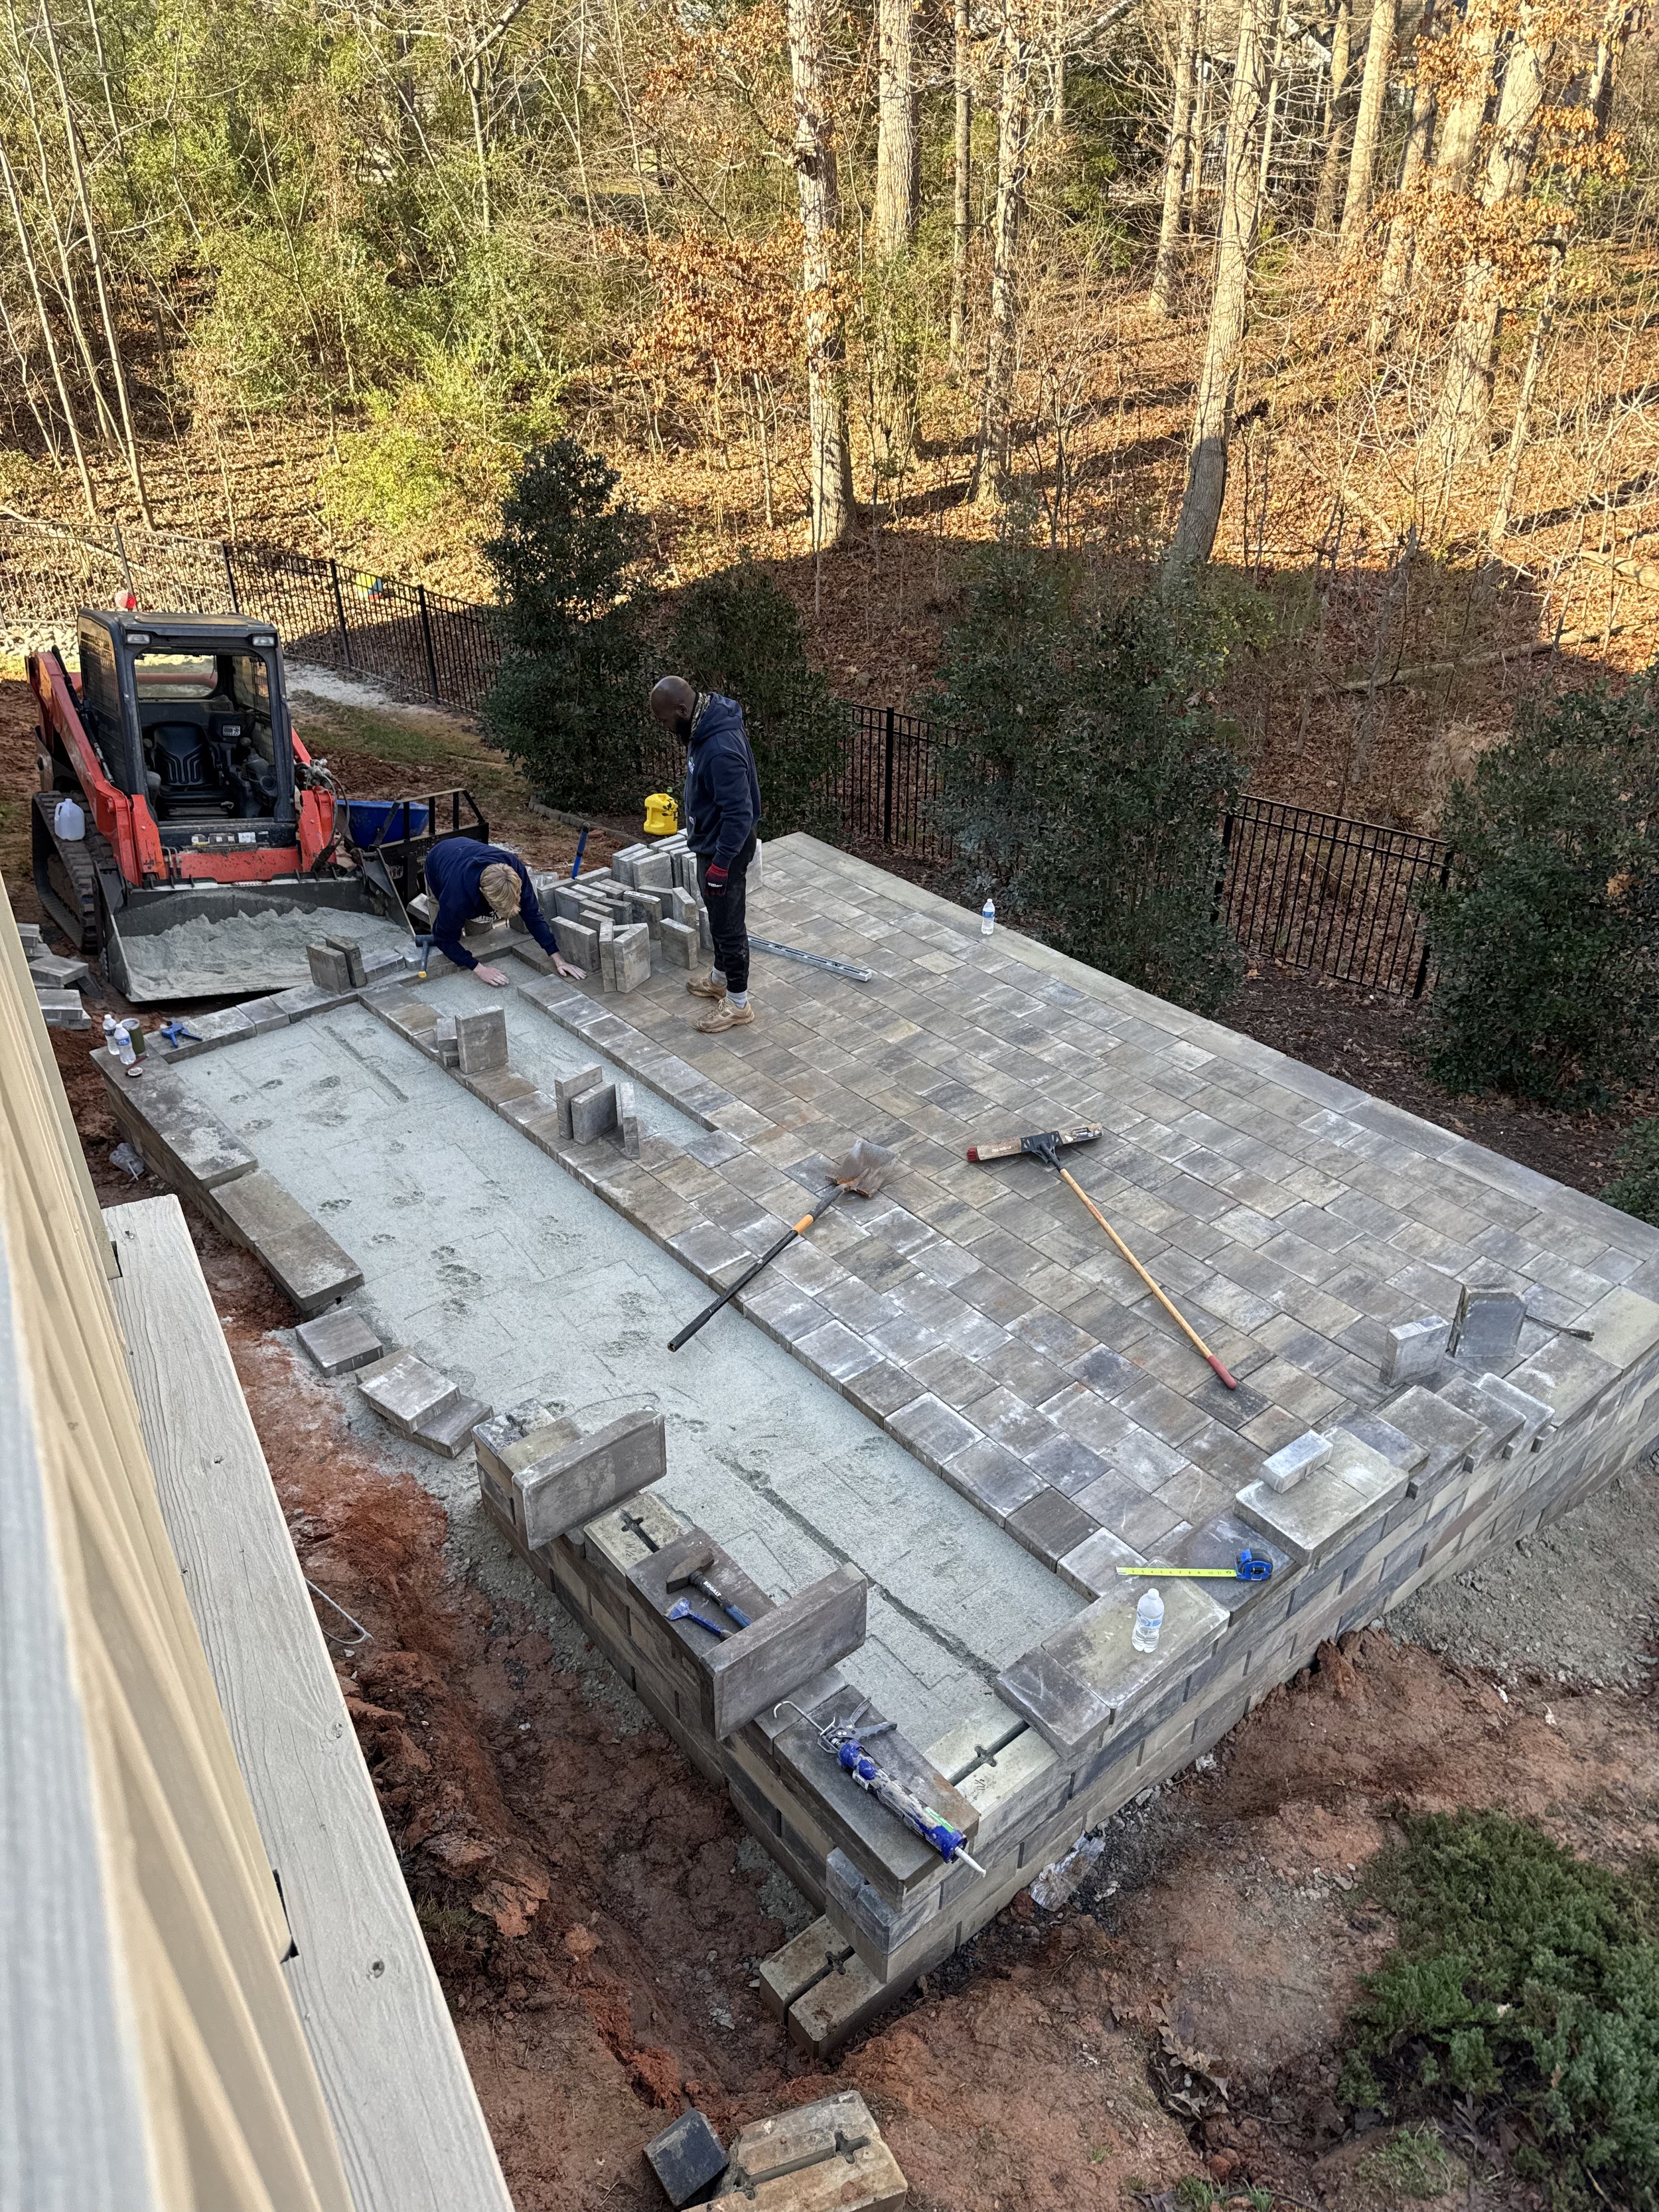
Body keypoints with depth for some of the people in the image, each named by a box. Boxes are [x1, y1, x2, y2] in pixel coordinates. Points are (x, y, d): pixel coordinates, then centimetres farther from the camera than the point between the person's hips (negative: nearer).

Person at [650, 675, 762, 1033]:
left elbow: (739, 813, -31)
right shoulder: (705, 726, -1)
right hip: (710, 842, 10)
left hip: (725, 849, -10)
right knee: (718, 917, 26)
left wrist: (721, 864, -26)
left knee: (729, 924, 5)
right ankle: (720, 978, 45)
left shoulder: (721, 749, -33)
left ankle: (738, 1003, 20)